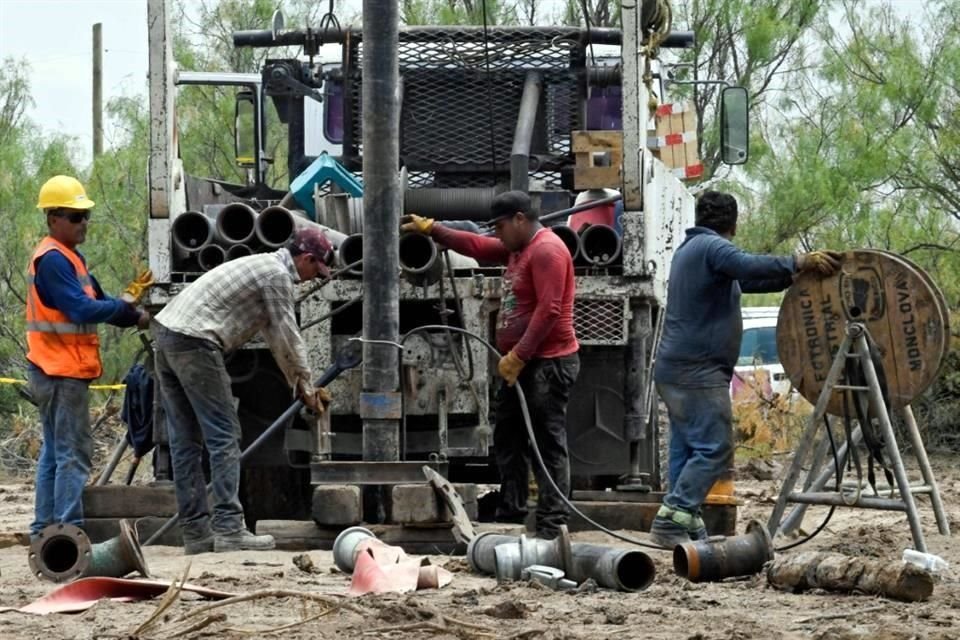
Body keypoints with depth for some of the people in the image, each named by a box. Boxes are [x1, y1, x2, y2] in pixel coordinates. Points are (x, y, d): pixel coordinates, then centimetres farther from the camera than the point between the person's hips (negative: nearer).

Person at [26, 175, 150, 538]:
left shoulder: (70, 258, 17)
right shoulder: (52, 260, -16)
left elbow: (97, 301, 15)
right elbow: (81, 309, -24)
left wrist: (130, 313, -2)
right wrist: (129, 313, -18)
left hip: (65, 370, 10)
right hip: (61, 371, -10)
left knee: (55, 452, 12)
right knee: (73, 453, -11)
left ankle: (45, 528, 16)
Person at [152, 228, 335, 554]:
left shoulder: (264, 267, 26)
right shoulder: (279, 275, -5)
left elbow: (273, 333, 32)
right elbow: (289, 336, -1)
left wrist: (297, 381, 34)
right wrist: (307, 386, 11)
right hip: (195, 342, -10)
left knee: (186, 441, 9)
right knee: (224, 436, -6)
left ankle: (195, 531, 11)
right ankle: (228, 528, -9)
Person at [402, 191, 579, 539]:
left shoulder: (546, 250, -16)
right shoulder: (517, 249, 16)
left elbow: (548, 311, -23)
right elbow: (476, 246, 29)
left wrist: (518, 356, -22)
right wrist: (431, 230, 27)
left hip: (548, 365, -11)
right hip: (522, 365, 11)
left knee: (549, 445, -10)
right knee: (507, 441, 14)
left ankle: (552, 525, -11)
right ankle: (509, 515, 20)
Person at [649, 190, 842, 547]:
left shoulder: (691, 248, 23)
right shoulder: (712, 247, -9)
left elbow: (744, 280, 24)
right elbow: (750, 267, -28)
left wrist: (795, 275, 18)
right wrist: (800, 263, -24)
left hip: (675, 370, 10)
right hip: (698, 370, -10)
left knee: (687, 449, 8)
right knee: (714, 449, -11)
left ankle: (686, 528, 6)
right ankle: (672, 519, -17)